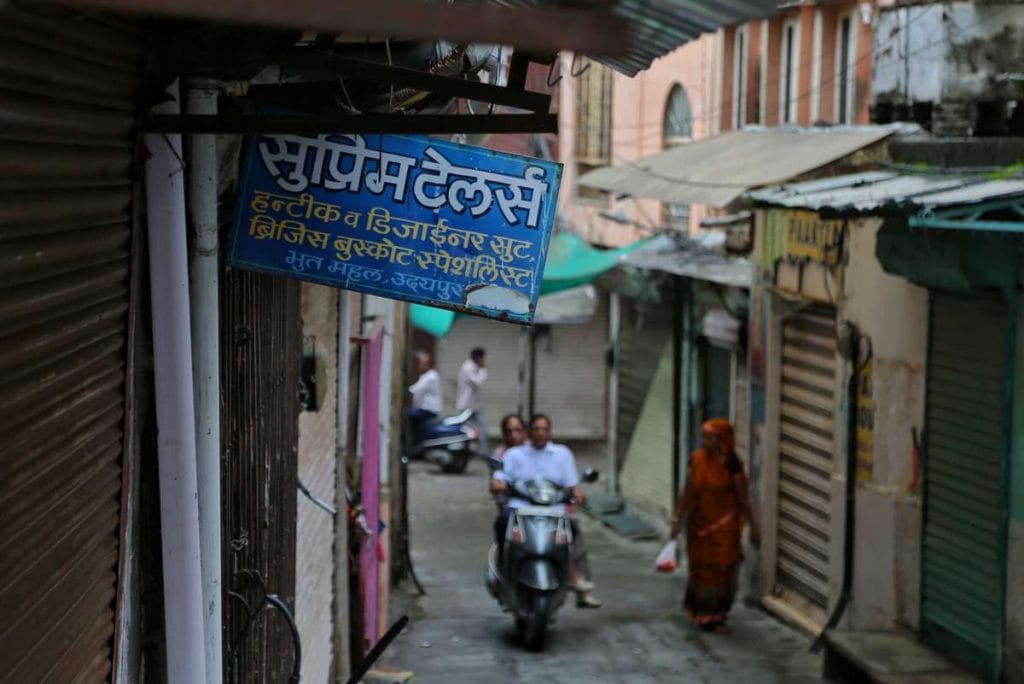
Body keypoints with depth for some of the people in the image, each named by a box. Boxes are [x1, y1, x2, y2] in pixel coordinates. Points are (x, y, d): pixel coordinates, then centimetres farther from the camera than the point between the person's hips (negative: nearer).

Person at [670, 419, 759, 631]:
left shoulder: (731, 464, -14)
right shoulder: (696, 460, -3)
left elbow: (743, 499, -8)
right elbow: (687, 493, 4)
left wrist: (753, 527, -5)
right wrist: (677, 519, 3)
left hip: (724, 524, -3)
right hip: (699, 524, 3)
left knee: (722, 568, 2)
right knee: (699, 567, 11)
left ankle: (717, 615, 17)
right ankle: (699, 611, 28)